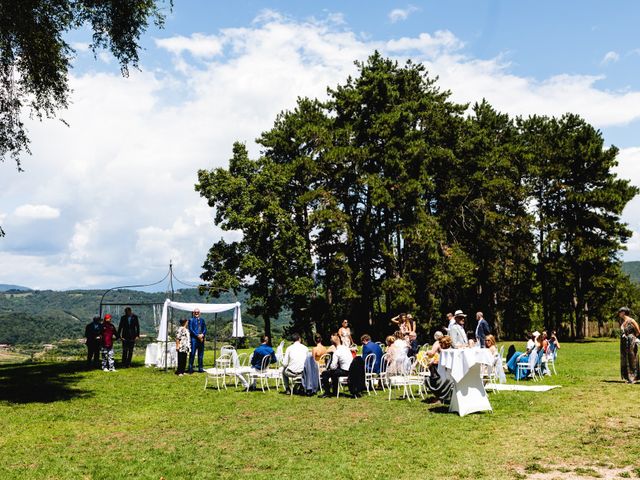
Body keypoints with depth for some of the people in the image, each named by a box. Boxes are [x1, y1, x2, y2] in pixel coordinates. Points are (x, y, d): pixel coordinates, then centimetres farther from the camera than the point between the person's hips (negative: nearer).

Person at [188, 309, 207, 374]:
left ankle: (200, 368, 13)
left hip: (201, 339, 4)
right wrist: (197, 335, -13)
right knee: (192, 354, -6)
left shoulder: (202, 320, 16)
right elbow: (191, 329, -5)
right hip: (194, 339, -4)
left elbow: (205, 329, 12)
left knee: (201, 354, 7)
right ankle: (190, 369, -2)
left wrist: (202, 335, -8)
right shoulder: (191, 320, 4)